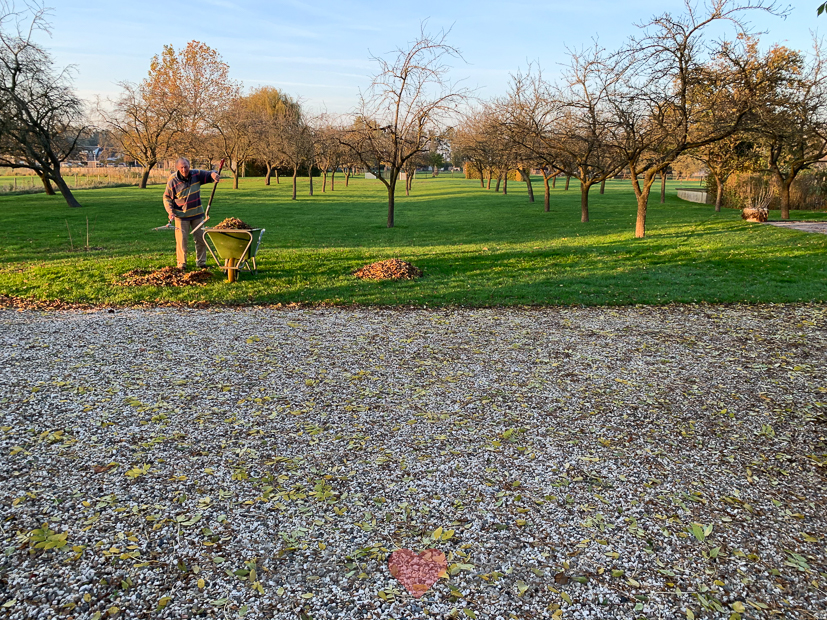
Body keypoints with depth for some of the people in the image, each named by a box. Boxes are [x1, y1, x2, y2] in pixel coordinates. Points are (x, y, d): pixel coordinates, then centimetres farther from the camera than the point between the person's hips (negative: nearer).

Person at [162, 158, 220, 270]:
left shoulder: (197, 174, -3)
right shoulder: (173, 180, -9)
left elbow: (209, 174, 10)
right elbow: (166, 197, -1)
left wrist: (213, 174, -17)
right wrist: (170, 211, -14)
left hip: (197, 214, 3)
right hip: (181, 215, -3)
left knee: (201, 238, 7)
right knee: (181, 239, -2)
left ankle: (201, 262, 18)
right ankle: (181, 263, 9)